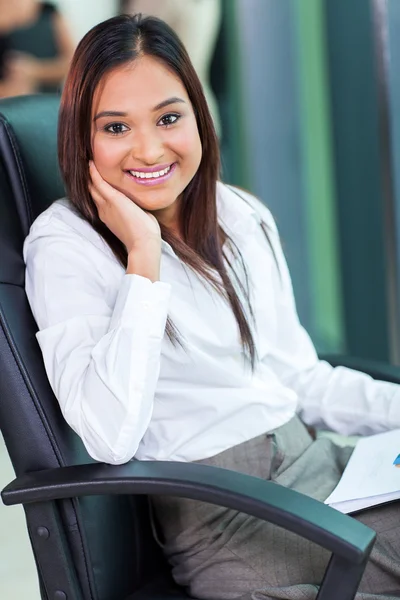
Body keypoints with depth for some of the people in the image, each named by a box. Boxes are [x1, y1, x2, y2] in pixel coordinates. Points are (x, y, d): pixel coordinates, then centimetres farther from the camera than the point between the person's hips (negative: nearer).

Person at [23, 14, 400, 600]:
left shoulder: (245, 217, 12)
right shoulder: (65, 246, -8)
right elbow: (111, 439, -21)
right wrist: (144, 257, -19)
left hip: (320, 463, 7)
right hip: (225, 520, -7)